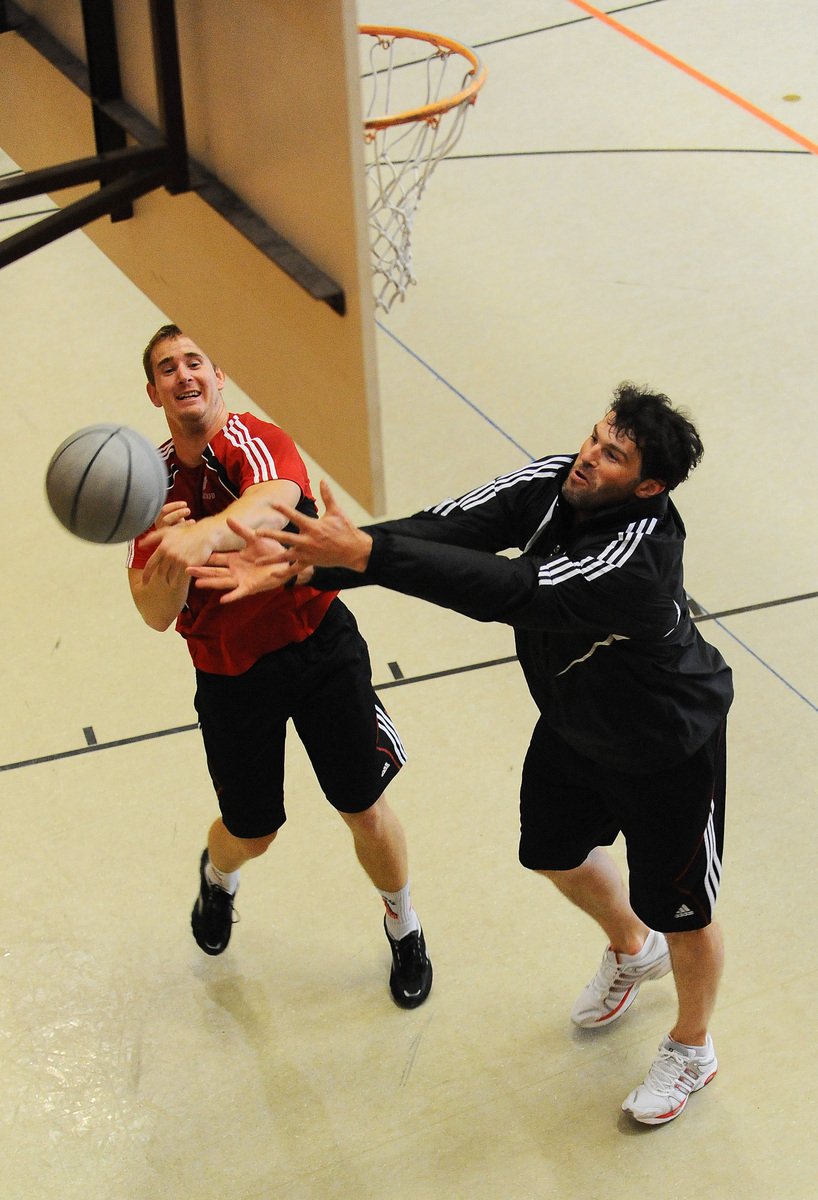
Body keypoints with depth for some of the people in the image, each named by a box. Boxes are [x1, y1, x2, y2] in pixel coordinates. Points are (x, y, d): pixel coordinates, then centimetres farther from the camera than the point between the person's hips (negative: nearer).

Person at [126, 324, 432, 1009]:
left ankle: (404, 927, 34)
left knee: (364, 807, 5)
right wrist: (165, 554, -33)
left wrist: (206, 532, -66)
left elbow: (274, 501, -45)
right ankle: (218, 876, 51)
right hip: (229, 676, 3)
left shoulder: (256, 442, -17)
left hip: (319, 648, -3)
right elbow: (157, 616, -10)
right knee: (251, 832, 12)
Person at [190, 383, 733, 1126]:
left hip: (668, 752, -7)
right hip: (575, 722, 7)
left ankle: (692, 1049, 42)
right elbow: (444, 531, -30)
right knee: (556, 854, 27)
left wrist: (365, 553, -56)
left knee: (679, 911, 12)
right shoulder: (552, 484, -21)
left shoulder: (639, 559, -42)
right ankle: (632, 952, 59)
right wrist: (301, 563, -41)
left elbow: (504, 590, -50)